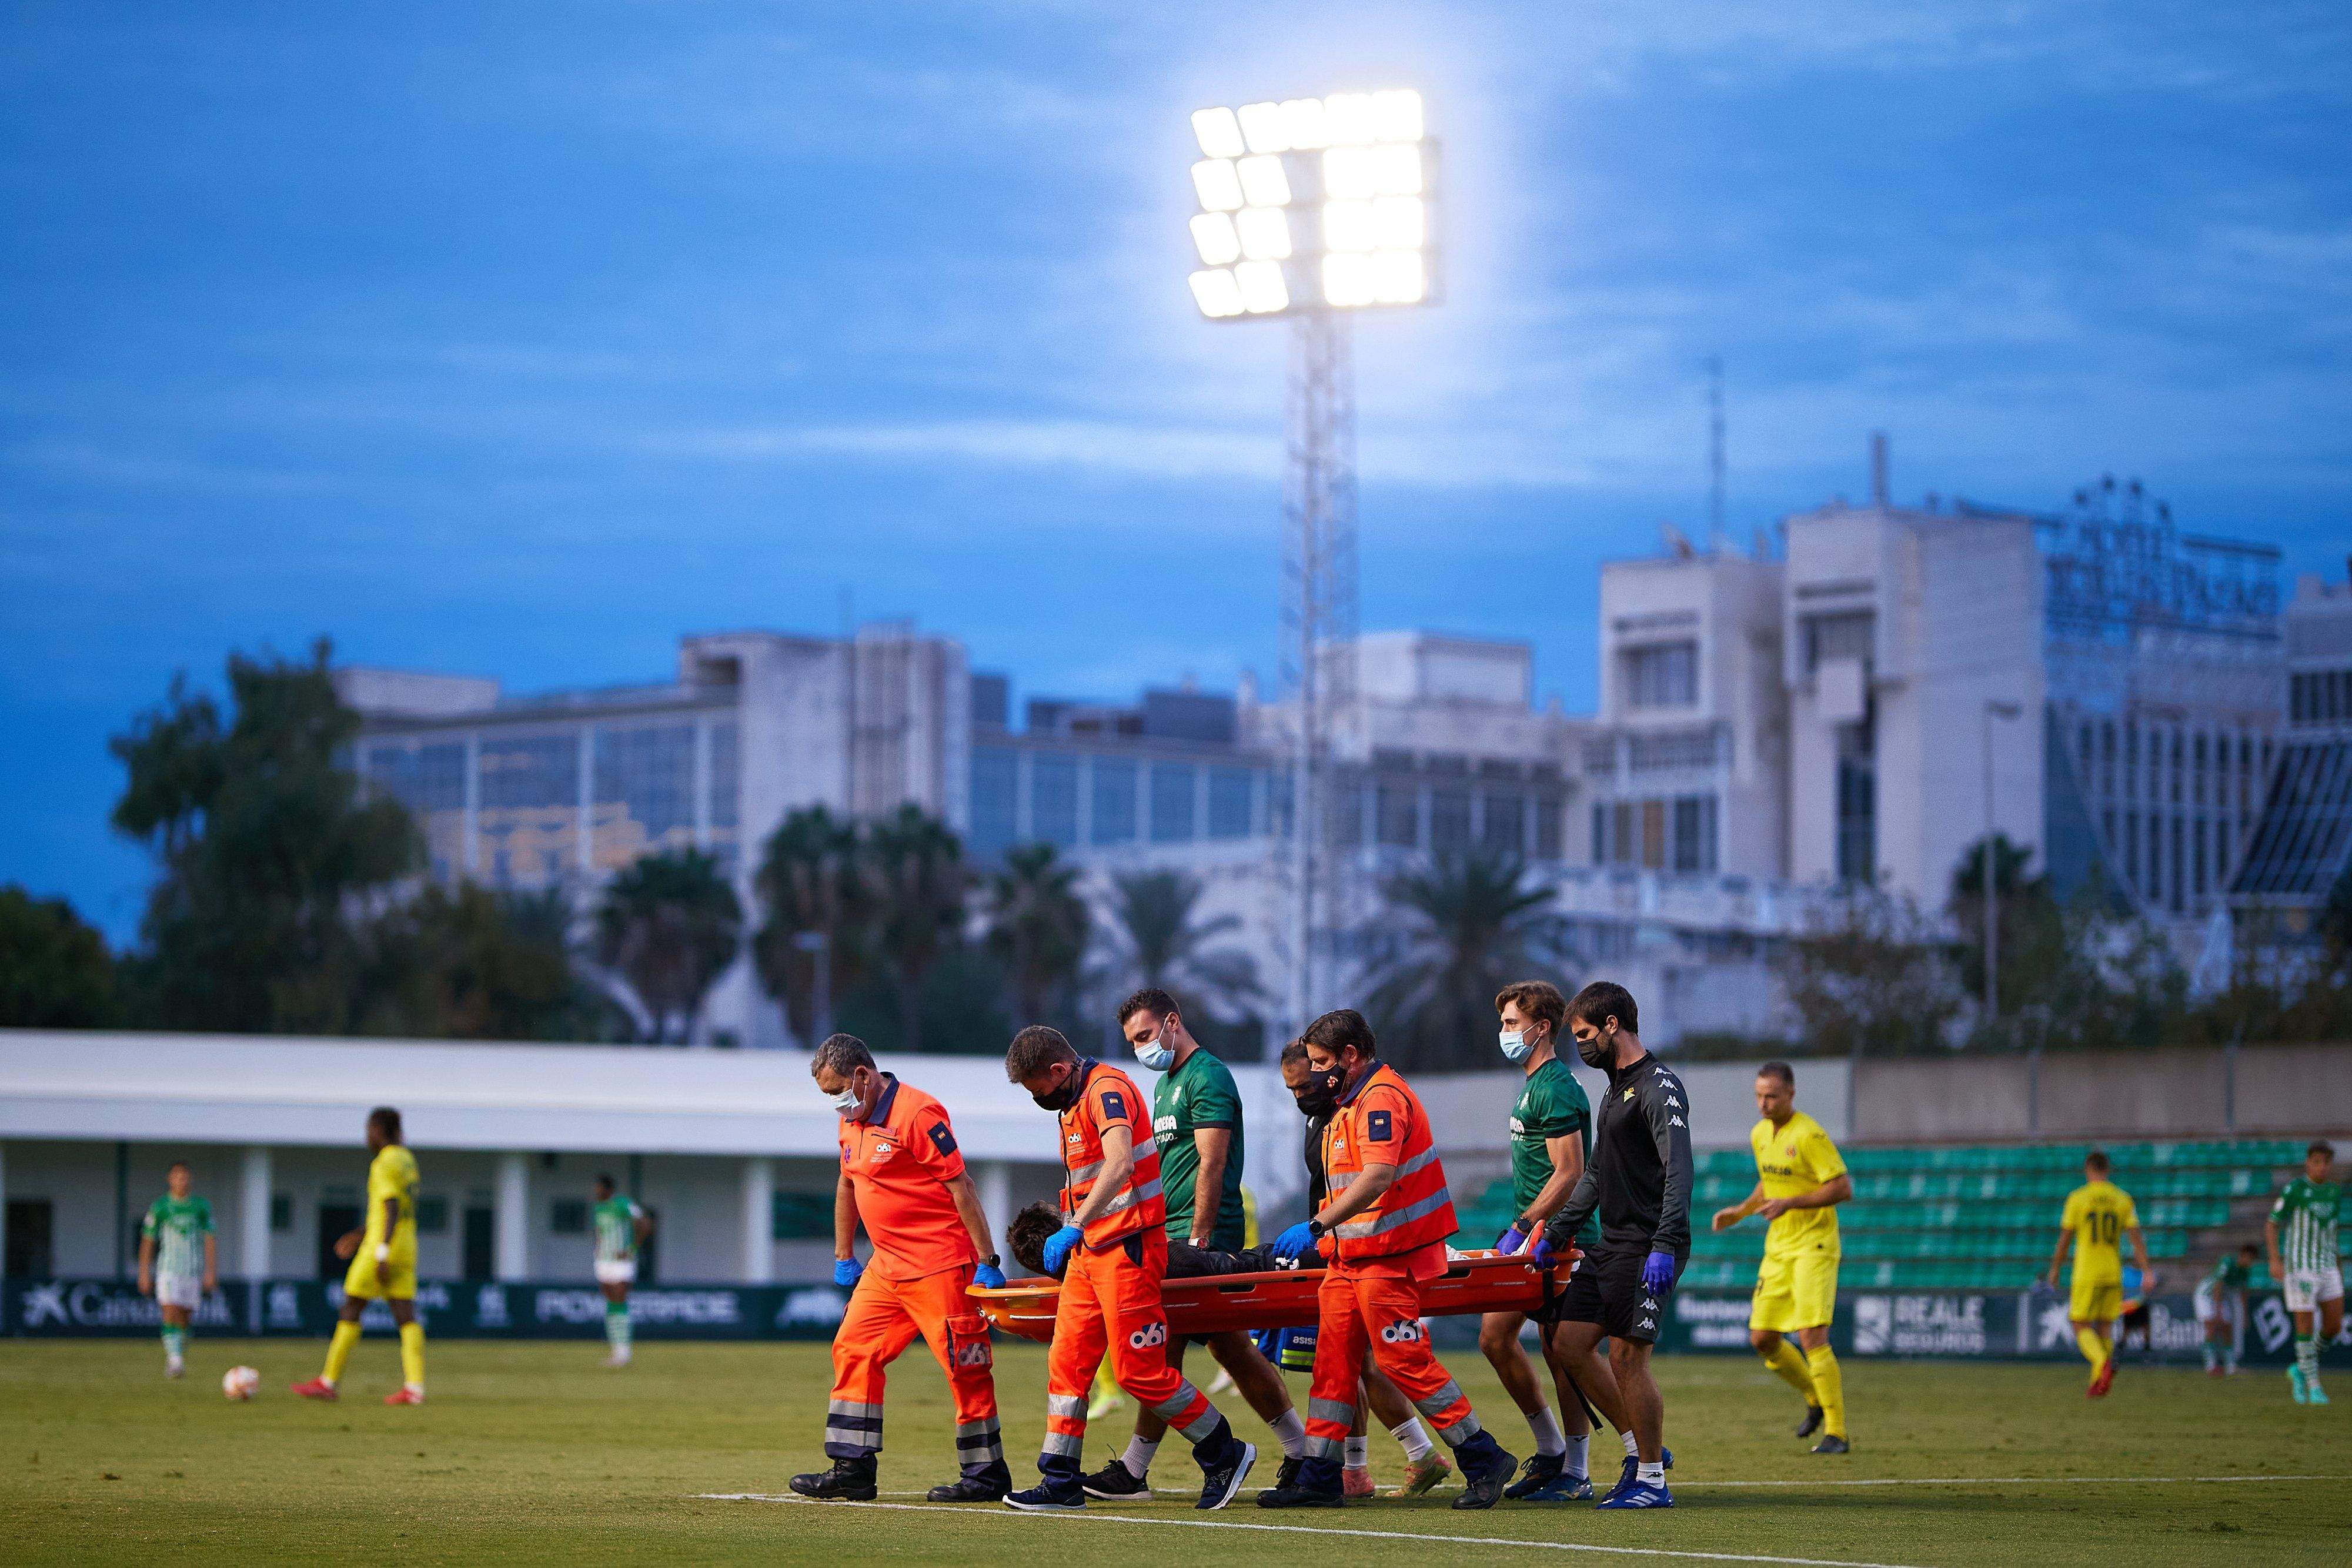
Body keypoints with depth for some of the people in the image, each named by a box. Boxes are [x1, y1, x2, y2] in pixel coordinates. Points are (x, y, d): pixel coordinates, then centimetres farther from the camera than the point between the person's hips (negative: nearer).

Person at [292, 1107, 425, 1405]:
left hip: (383, 1247, -9)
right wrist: (359, 1236, 28)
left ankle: (327, 1382, 5)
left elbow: (392, 1210, -23)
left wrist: (382, 1255, -27)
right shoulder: (407, 1160, 17)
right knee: (406, 1317, 1)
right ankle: (414, 1387, -10)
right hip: (407, 1249, 9)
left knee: (349, 1311, 0)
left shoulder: (385, 1164, -14)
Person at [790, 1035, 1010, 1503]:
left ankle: (986, 1473, 4)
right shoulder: (851, 1121, 12)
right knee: (853, 1353, 5)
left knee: (963, 1367, -4)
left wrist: (987, 1262, -18)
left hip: (940, 1267, -9)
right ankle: (853, 1469, 9)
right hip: (886, 1267, 9)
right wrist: (844, 1256, 26)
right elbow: (848, 1186, 27)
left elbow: (961, 1186, -16)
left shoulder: (917, 1113, -15)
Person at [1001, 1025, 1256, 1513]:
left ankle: (1225, 1456, 6)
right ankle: (1060, 1482, 4)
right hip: (1089, 1251, 10)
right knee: (1067, 1362, 4)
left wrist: (1075, 1227, -38)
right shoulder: (1074, 1102, 16)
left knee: (1140, 1370, -7)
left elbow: (1120, 1163, -32)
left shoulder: (1108, 1090, -16)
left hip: (1127, 1249, -10)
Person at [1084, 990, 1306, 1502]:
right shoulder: (1164, 1085, 21)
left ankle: (1134, 1469, -10)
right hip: (1174, 1230, 10)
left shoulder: (1208, 1077, -10)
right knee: (1231, 1347, 9)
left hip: (1205, 1230, -10)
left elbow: (1211, 1165, -17)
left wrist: (1198, 1240, -22)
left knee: (1165, 1348, -10)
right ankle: (1303, 1450, 13)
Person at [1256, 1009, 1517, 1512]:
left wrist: (1316, 1226, -30)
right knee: (1333, 1360, 6)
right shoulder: (1352, 1102, 19)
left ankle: (1484, 1460, 0)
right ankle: (1320, 1479, 6)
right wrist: (1325, 1236, 21)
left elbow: (1377, 1176, -28)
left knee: (1405, 1361, -8)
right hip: (1350, 1257, 10)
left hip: (1389, 1258, -10)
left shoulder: (1382, 1098, -15)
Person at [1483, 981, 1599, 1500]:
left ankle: (1576, 1474, 3)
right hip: (1533, 1239, 10)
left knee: (1559, 1352, -5)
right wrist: (1518, 1229, 18)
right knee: (1494, 1336, 8)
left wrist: (1521, 1228, -19)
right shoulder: (1532, 1086, 17)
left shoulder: (1557, 1088, -15)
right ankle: (1550, 1450, 18)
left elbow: (1568, 1173, -20)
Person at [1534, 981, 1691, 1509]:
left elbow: (1679, 1171, -21)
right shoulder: (1616, 1090, 19)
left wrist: (1665, 1246, -30)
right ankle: (1641, 1446, 16)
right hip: (1611, 1244, 10)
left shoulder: (1659, 1087, -11)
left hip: (1649, 1248, -10)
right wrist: (1553, 1236, 23)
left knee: (1627, 1357, -9)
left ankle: (1651, 1480, 0)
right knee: (1572, 1344, 6)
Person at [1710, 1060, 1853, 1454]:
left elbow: (1843, 1188, -18)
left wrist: (1789, 1204, -24)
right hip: (1778, 1249, 8)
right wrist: (1741, 1212, 11)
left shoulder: (1809, 1134, -16)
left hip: (1814, 1247, -8)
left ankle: (1837, 1434, -10)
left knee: (1812, 1337, -17)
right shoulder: (1759, 1134, 9)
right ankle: (1816, 1401, 29)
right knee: (1763, 1340, 5)